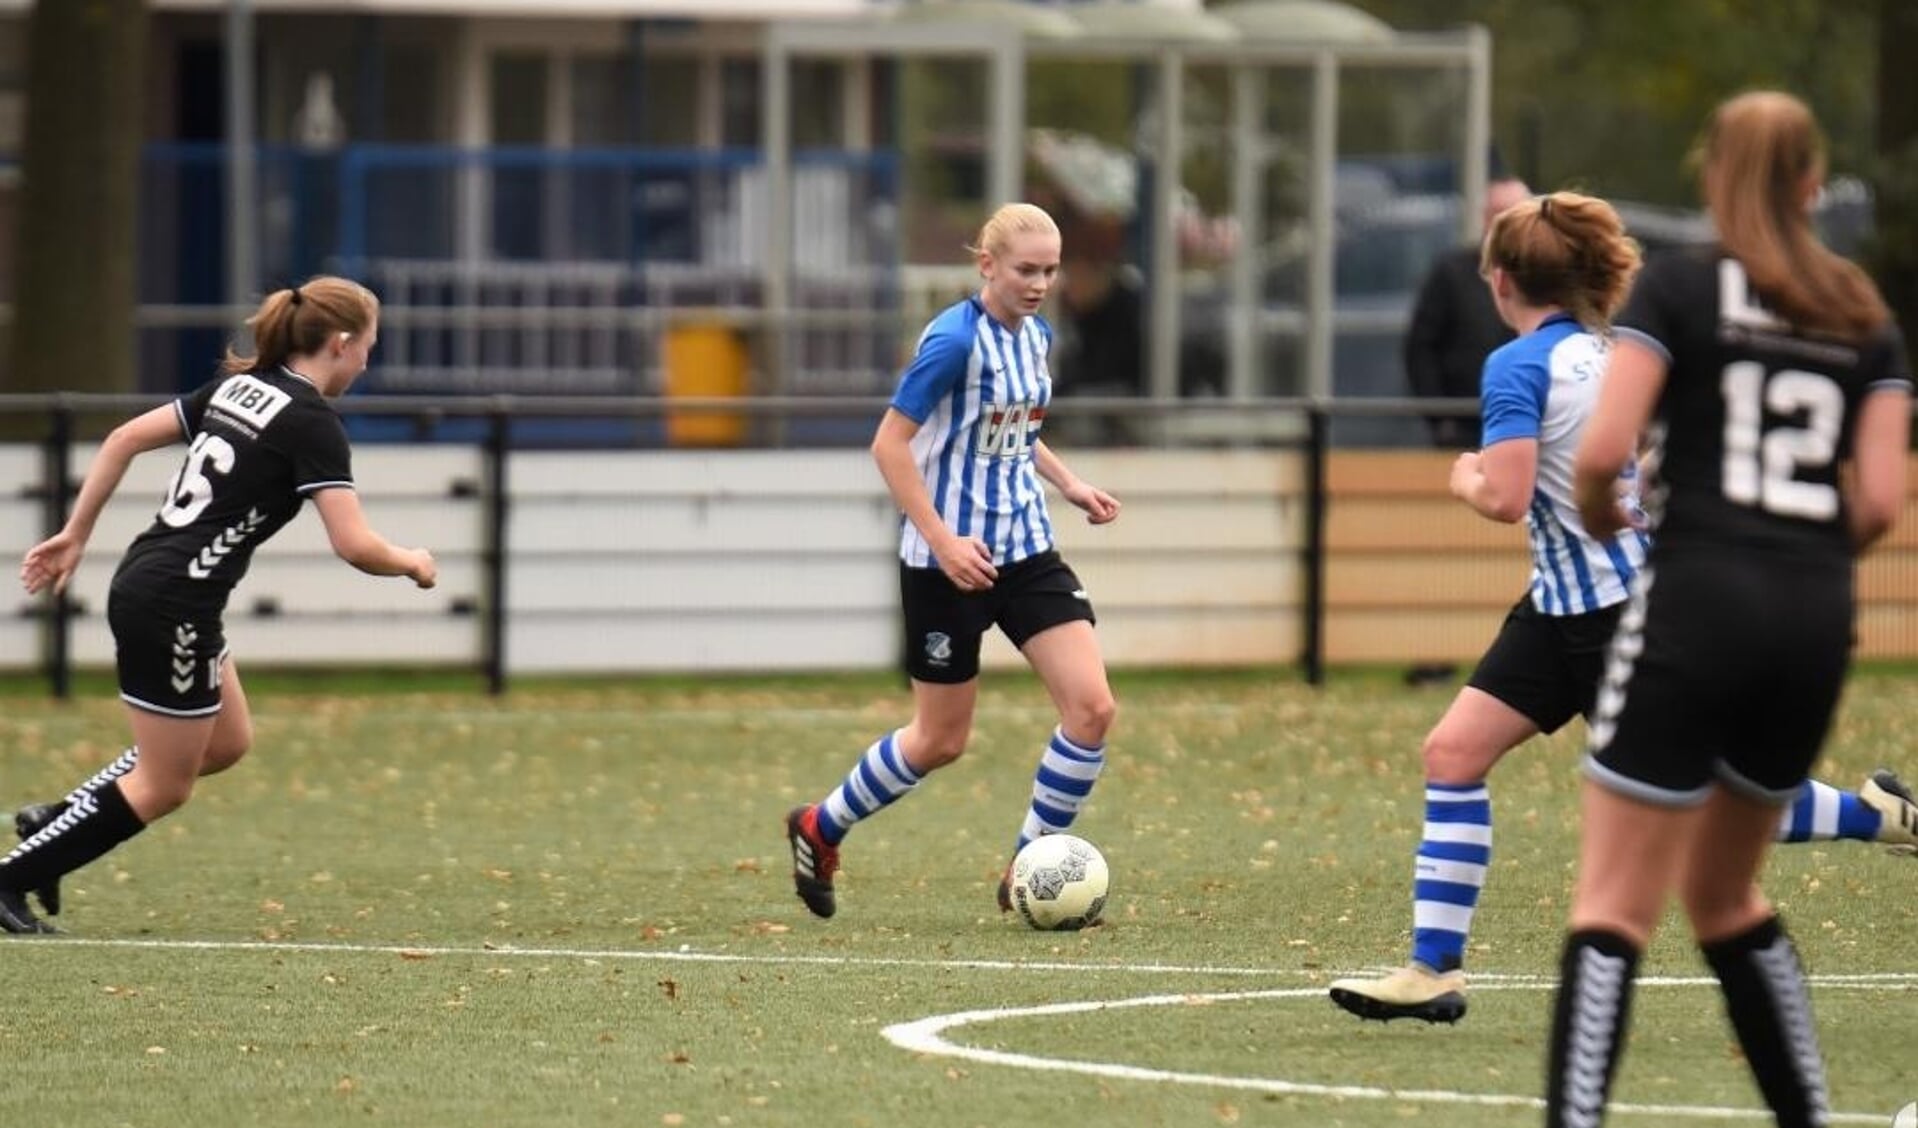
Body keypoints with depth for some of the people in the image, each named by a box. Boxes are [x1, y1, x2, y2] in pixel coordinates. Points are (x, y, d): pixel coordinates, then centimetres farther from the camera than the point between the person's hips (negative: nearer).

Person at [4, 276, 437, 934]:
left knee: (226, 744, 21)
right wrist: (411, 563, 2)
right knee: (164, 787, 4)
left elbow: (126, 438, 14)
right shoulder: (311, 423, -13)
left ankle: (58, 822, 19)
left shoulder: (239, 386, 11)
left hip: (140, 584, 9)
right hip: (174, 607, -9)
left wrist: (75, 535, 18)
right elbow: (355, 546, -19)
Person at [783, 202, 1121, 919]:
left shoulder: (1036, 335, 6)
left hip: (1026, 550, 7)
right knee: (941, 740, 4)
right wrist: (942, 540, -24)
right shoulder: (955, 339, -18)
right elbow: (890, 444, -18)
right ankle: (819, 829, 29)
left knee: (1092, 708, -8)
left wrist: (1068, 484, 7)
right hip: (949, 561, -7)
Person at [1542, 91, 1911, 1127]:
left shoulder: (1677, 288, -1)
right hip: (1818, 621, 5)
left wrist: (1599, 518, 10)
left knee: (1614, 908, -6)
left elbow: (1601, 451, -11)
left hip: (1695, 604, -5)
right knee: (1724, 897, 23)